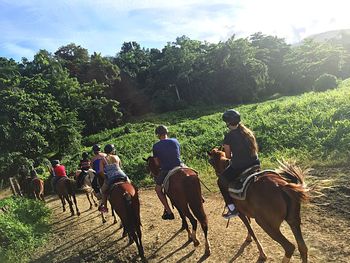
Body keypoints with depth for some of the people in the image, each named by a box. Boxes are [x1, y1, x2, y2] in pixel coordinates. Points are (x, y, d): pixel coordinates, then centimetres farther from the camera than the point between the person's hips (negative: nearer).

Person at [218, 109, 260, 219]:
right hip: (255, 164, 6)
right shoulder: (248, 132, 7)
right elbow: (254, 149, 16)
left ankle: (232, 208, 16)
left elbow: (228, 156, -2)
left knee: (221, 181, 19)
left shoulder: (228, 136, -10)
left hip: (239, 168, -6)